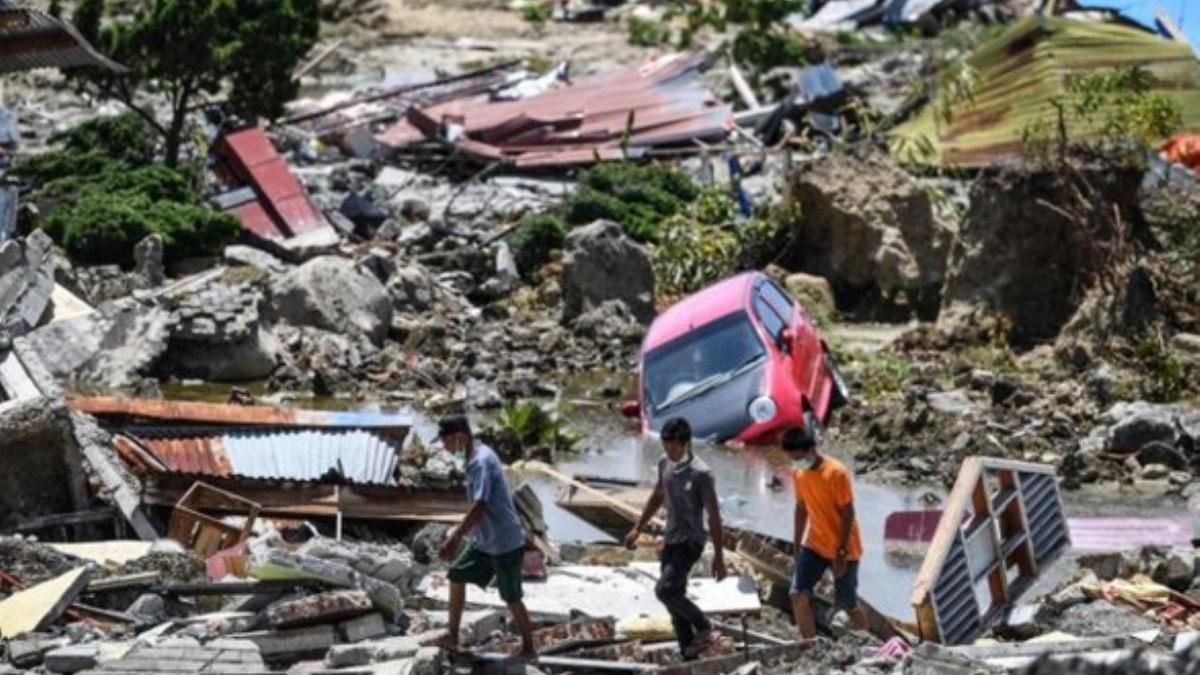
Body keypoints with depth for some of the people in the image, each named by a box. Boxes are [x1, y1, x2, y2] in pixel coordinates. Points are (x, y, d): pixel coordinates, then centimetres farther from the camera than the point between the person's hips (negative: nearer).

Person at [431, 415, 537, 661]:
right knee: (457, 576, 10)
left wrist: (454, 539, -27)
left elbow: (479, 507, -29)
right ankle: (452, 636, 18)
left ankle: (529, 649, 16)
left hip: (505, 543, -10)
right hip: (485, 541, 10)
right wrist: (460, 531, 23)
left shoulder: (482, 462, -23)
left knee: (512, 598, 2)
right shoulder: (474, 458, 8)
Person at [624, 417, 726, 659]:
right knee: (675, 599, 8)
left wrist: (719, 556, -14)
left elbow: (713, 516, -15)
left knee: (665, 590, -21)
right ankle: (688, 654, 16)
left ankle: (705, 630, -4)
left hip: (690, 542, -8)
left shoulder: (700, 473, -18)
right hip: (670, 540, 8)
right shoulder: (665, 464, 4)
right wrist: (638, 528, 22)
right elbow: (657, 497, 22)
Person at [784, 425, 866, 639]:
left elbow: (848, 514, -18)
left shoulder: (836, 472, -21)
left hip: (843, 549, -5)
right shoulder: (798, 474, 0)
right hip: (815, 545, 5)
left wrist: (841, 553, -19)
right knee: (799, 595, -10)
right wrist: (797, 546, 12)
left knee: (847, 604, 2)